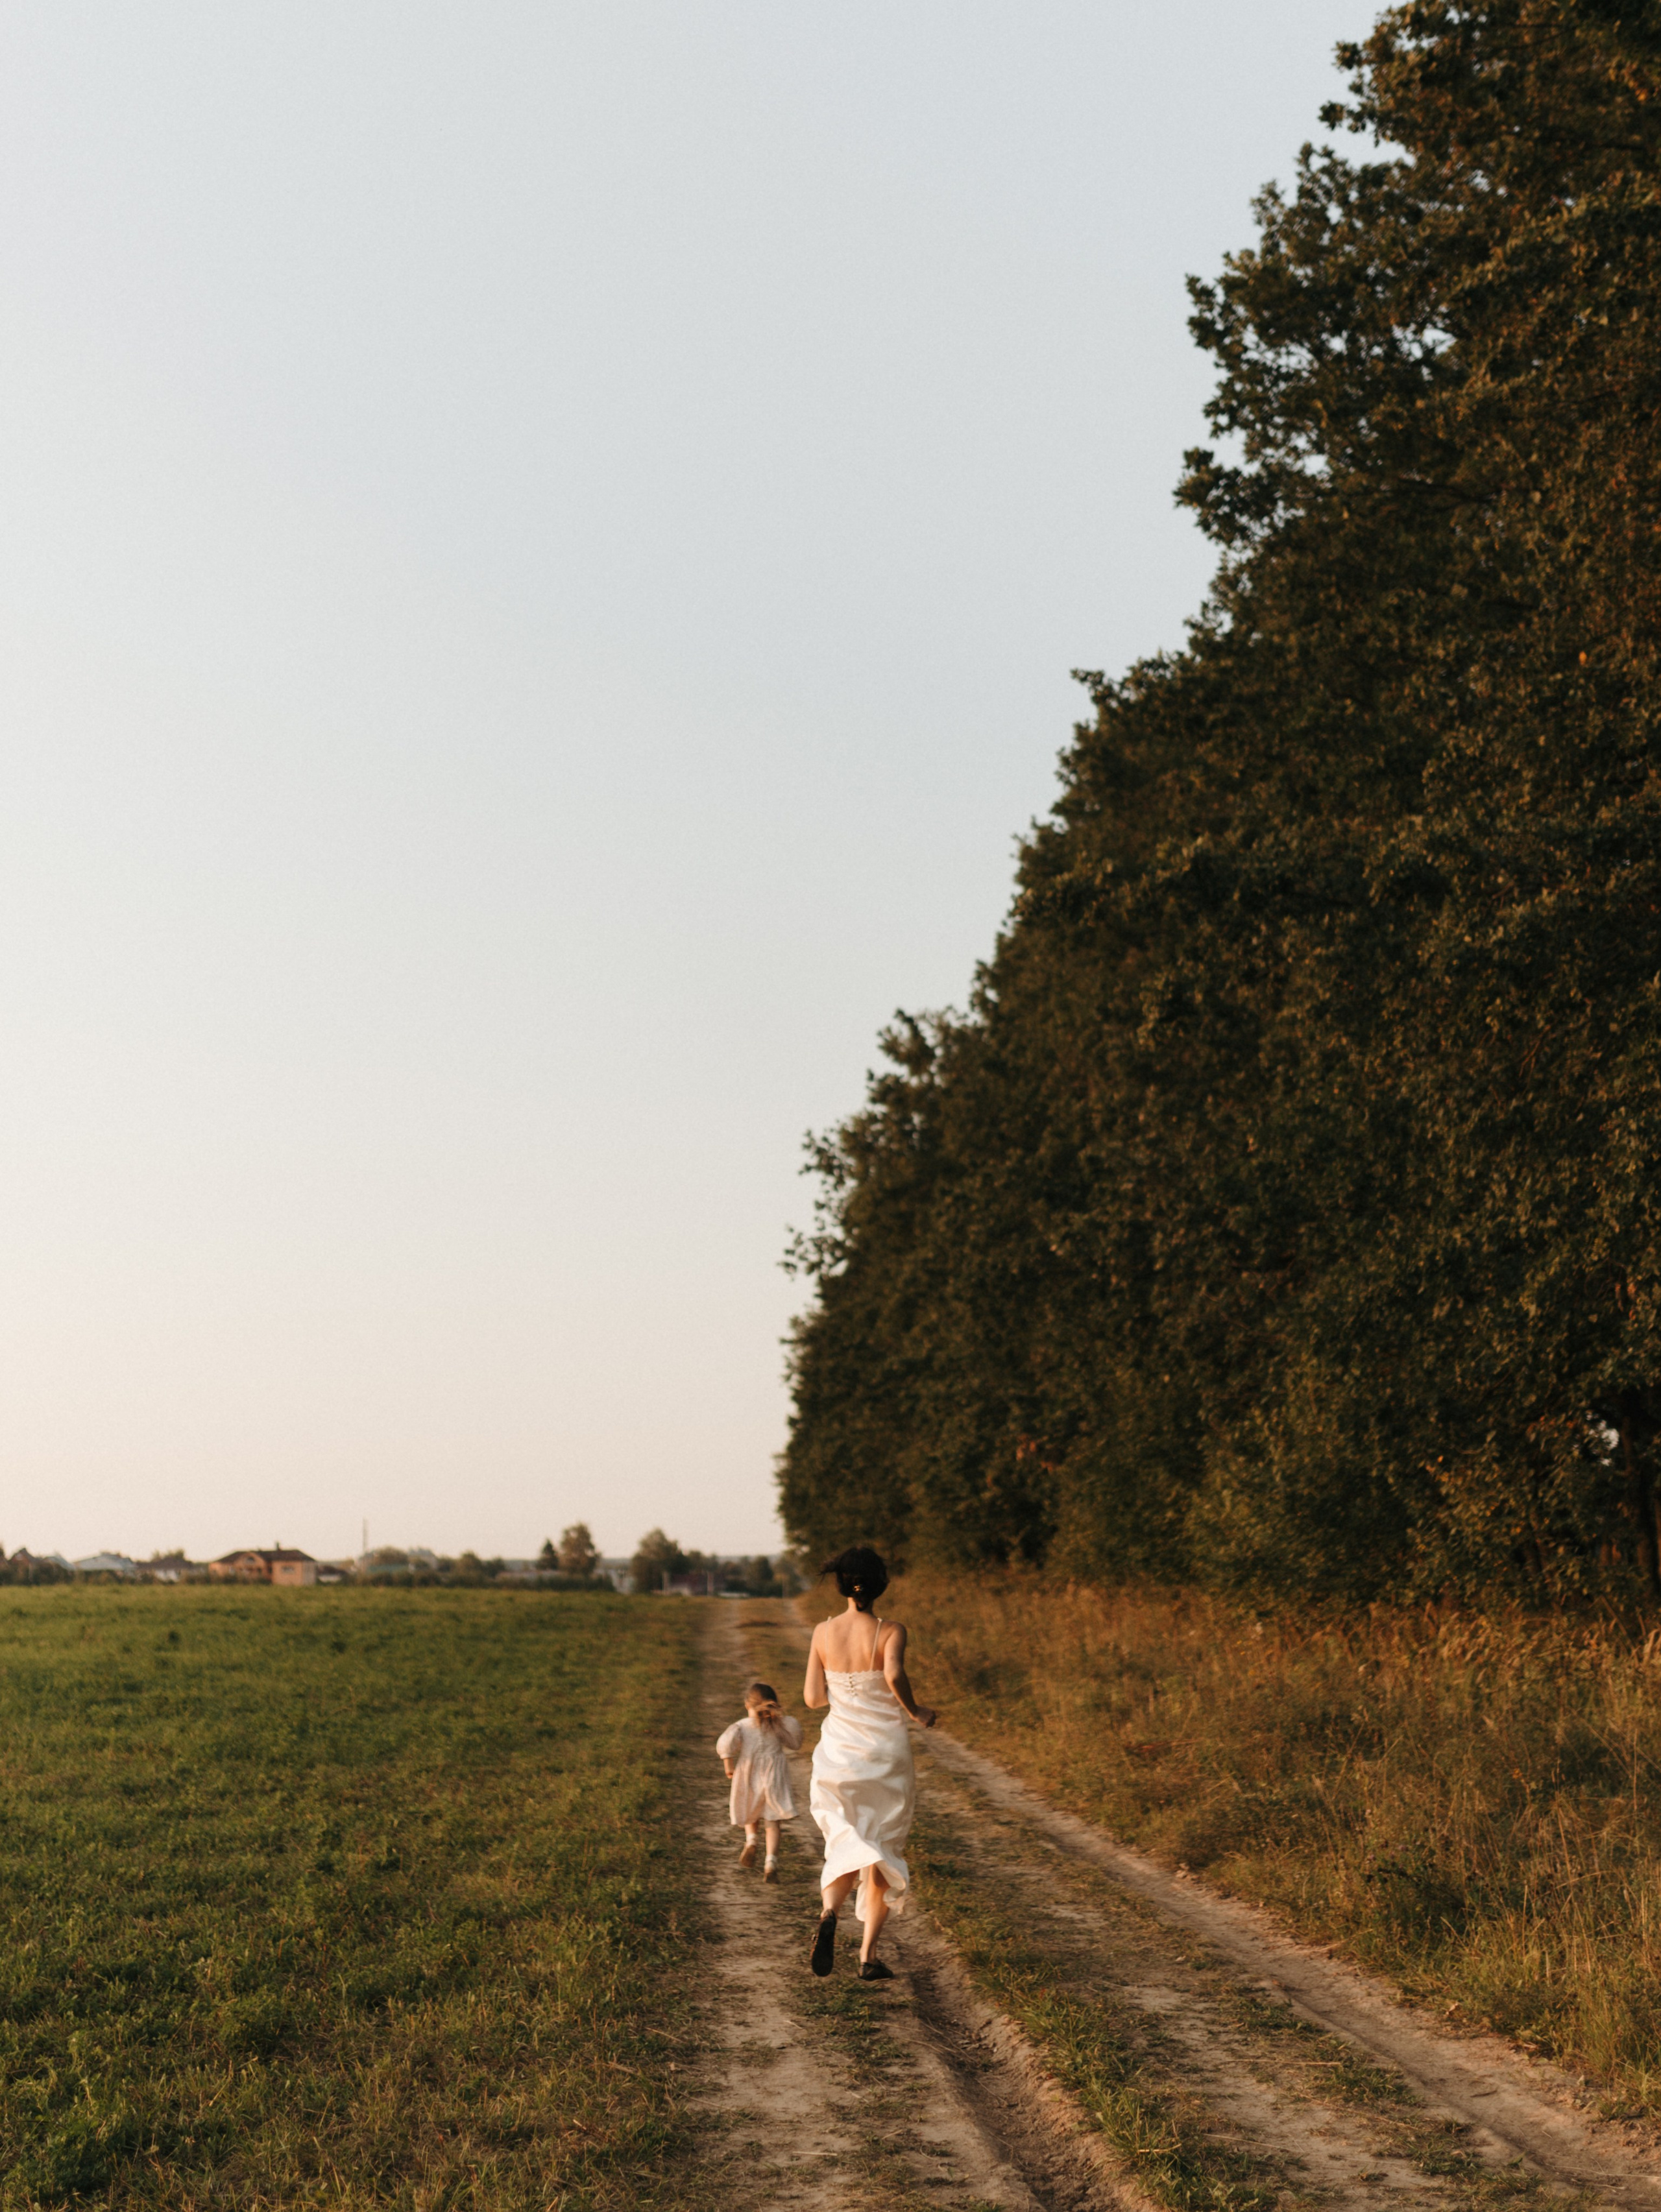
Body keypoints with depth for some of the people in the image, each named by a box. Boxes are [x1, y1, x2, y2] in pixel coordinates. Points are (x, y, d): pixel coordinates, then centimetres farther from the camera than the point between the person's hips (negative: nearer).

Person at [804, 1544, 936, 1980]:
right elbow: (894, 1675, -29)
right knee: (884, 1853, 13)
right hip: (885, 1749, -2)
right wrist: (914, 1711, -12)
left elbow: (813, 1698, 2)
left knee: (847, 1846, 12)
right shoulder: (890, 1631, -11)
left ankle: (829, 1912, -20)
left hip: (839, 1751, 2)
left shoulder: (823, 1633, -2)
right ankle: (869, 1956, 8)